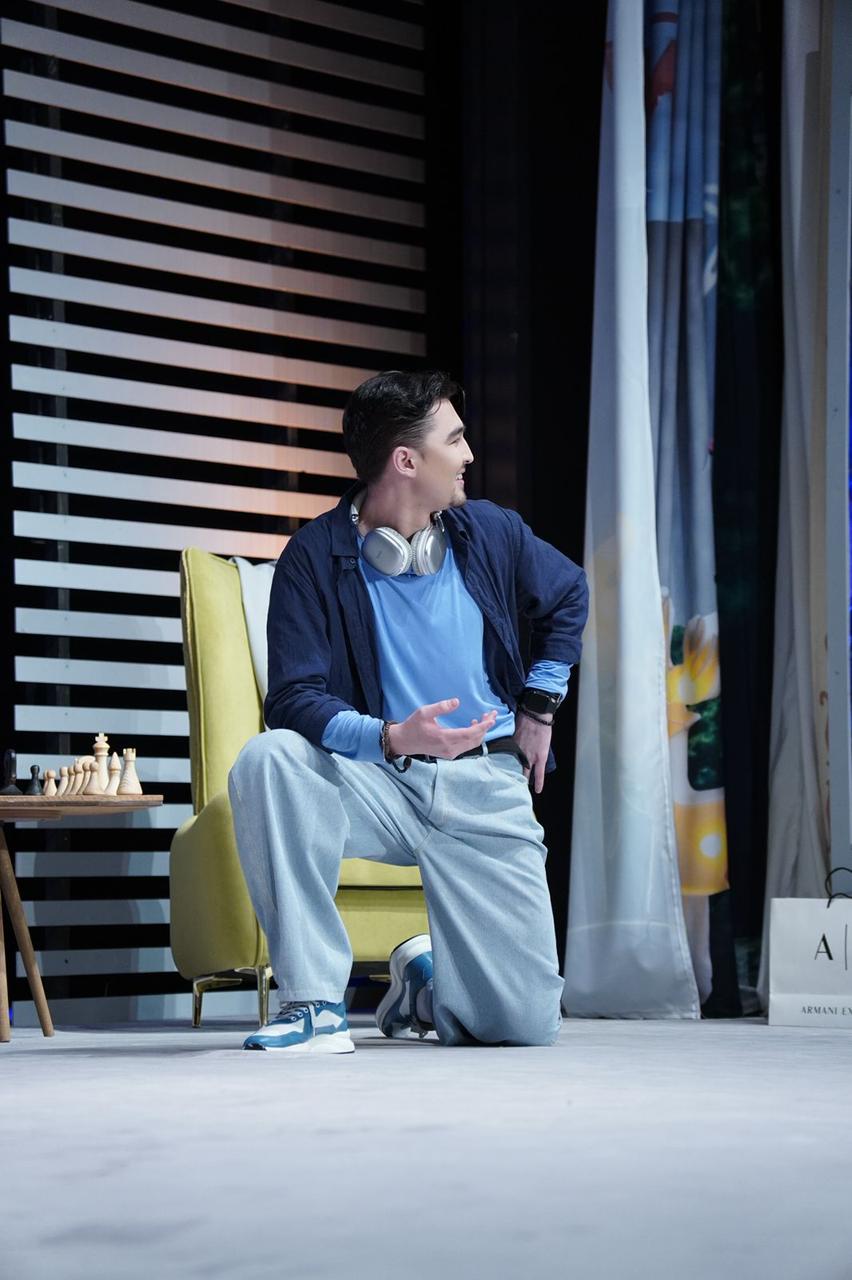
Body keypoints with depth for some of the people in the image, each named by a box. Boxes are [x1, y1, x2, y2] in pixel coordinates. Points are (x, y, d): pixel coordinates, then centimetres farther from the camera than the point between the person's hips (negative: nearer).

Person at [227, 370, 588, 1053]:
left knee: (529, 1023, -9)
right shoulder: (316, 556, -10)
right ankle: (315, 1001, -26)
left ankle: (427, 974, 28)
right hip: (380, 782, -2)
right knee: (267, 760, -36)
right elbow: (295, 699, -16)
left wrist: (539, 706, 14)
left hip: (486, 789, 2)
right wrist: (393, 737, -33)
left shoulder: (490, 532, 3)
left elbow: (570, 595, 23)